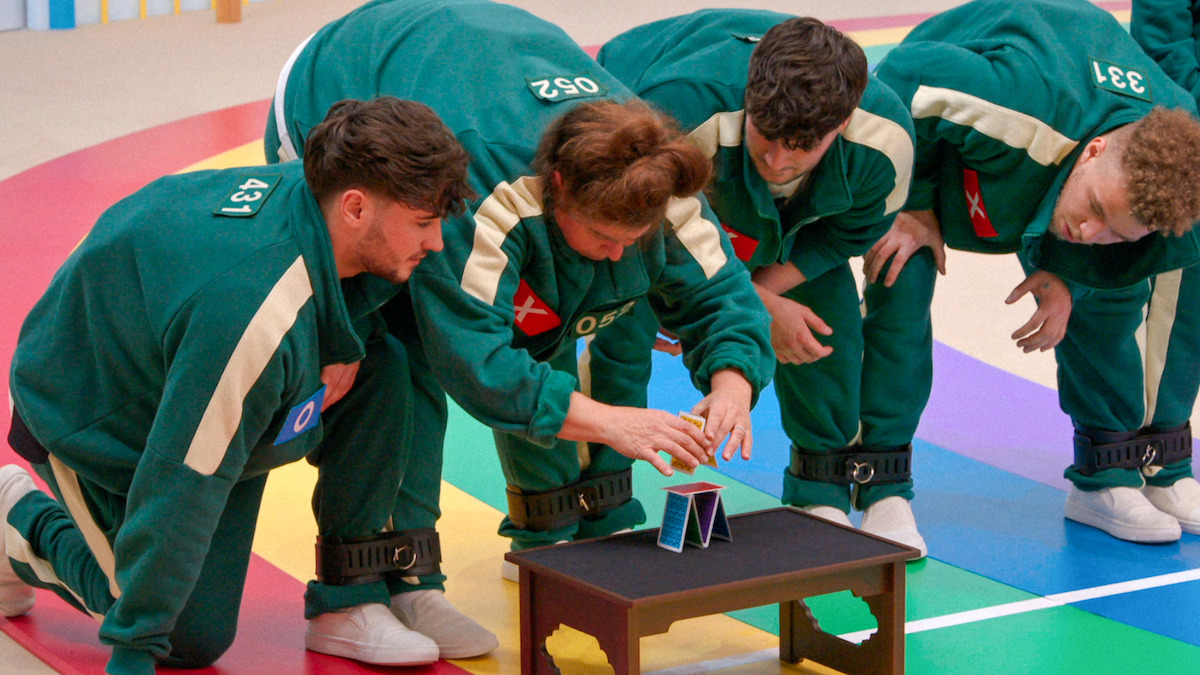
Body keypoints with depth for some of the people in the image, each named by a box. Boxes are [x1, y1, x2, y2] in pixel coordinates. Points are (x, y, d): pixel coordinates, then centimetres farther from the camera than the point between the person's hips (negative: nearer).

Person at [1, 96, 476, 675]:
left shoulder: (308, 185, -20)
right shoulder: (256, 316, -42)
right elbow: (182, 486, -37)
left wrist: (346, 340, -14)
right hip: (92, 424, -8)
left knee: (380, 367, -11)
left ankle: (347, 603, -2)